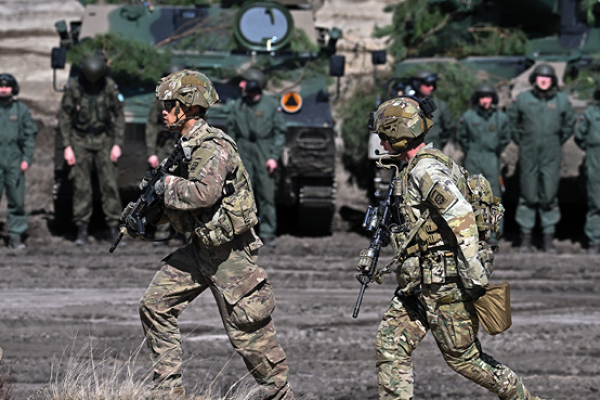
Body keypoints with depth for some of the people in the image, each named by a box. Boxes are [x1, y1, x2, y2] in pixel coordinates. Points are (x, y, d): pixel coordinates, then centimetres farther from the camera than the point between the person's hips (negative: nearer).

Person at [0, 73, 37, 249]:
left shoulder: (22, 110, 8)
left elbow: (30, 135, 7)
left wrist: (27, 159, -2)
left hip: (14, 162, 1)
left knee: (17, 201, 1)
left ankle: (16, 236, 8)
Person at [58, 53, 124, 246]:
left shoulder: (110, 86, -4)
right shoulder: (73, 87, -7)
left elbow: (119, 115, 3)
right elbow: (64, 116, -1)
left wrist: (117, 144, -4)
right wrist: (67, 146, -6)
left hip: (104, 140, 1)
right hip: (80, 141, -1)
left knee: (109, 183, -5)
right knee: (81, 186, -2)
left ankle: (114, 228, -1)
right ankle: (82, 231, 3)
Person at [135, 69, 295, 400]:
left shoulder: (214, 148, -20)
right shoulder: (187, 147, 11)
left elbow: (204, 193, -35)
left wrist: (168, 186, -19)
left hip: (229, 251, -10)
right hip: (201, 248, 10)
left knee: (246, 329, -3)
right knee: (155, 305, 4)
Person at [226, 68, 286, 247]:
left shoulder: (271, 106, -1)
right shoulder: (236, 106, 7)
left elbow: (280, 132, 1)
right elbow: (231, 133, 13)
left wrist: (274, 157, -7)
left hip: (264, 156, -2)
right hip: (243, 155, 2)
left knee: (267, 196, -3)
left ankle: (267, 233, 3)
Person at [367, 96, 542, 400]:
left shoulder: (425, 169, -18)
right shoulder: (418, 167, 14)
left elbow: (462, 216, -28)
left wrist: (473, 271, -30)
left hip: (444, 283, -10)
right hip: (420, 283, 10)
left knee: (463, 356, 1)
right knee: (390, 344, 3)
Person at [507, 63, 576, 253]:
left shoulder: (561, 100, 3)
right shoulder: (522, 99, 0)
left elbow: (569, 124, 16)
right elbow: (512, 122, 13)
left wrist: (557, 143, 12)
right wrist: (521, 142, 10)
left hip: (551, 156, 0)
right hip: (528, 156, 0)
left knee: (550, 196, -1)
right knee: (528, 196, 2)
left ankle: (549, 240, 6)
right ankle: (526, 239, 10)